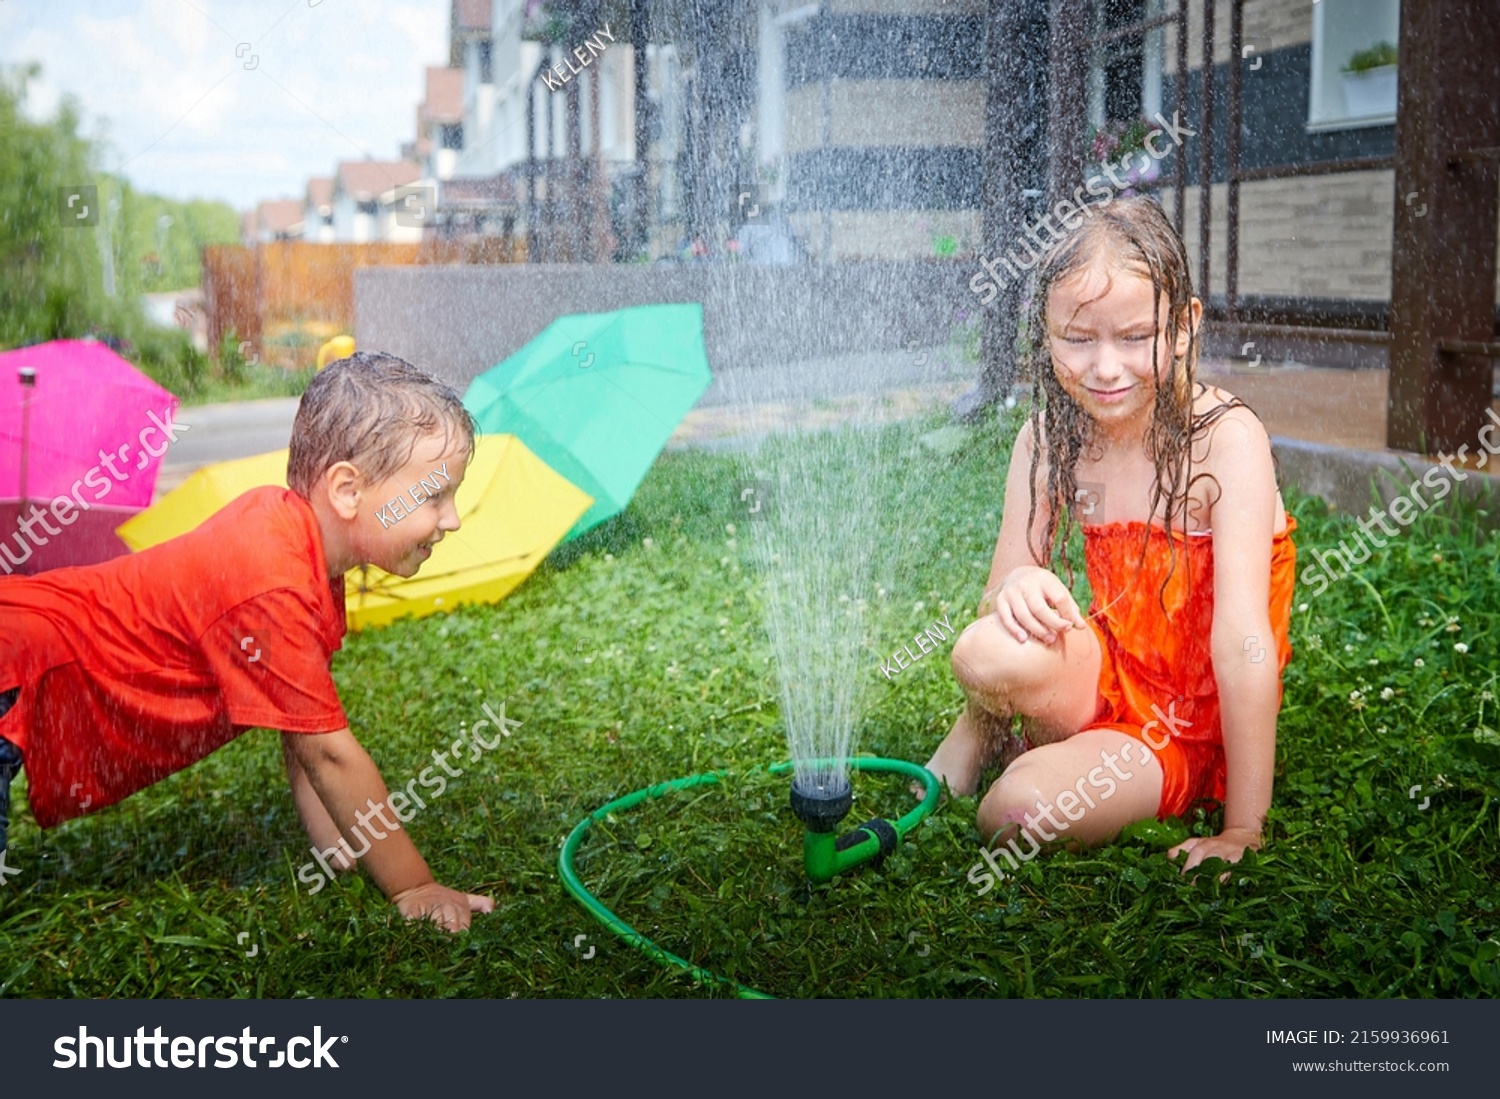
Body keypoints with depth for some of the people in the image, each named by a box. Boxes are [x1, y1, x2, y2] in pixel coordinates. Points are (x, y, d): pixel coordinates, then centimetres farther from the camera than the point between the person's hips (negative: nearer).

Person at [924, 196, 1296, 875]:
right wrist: (1017, 589, -30)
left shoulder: (1226, 439, -20)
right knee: (987, 652, -30)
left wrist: (1241, 831, -26)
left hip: (1193, 724, -4)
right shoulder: (1050, 438, -5)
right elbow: (1005, 585, -4)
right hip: (1111, 675, 4)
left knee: (1017, 813, -28)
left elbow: (1243, 641, -24)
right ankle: (983, 733, 3)